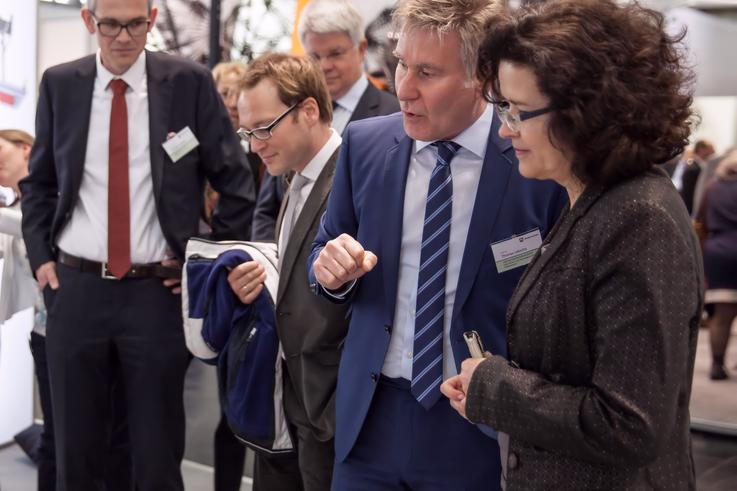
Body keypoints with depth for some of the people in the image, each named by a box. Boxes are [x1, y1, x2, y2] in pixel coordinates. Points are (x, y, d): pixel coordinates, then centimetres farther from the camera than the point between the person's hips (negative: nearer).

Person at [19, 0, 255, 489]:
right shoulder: (60, 84, 4)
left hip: (158, 292, -2)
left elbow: (238, 185, 1)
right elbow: (38, 182, 14)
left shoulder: (190, 82, -4)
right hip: (75, 288, 2)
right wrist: (40, 256, 4)